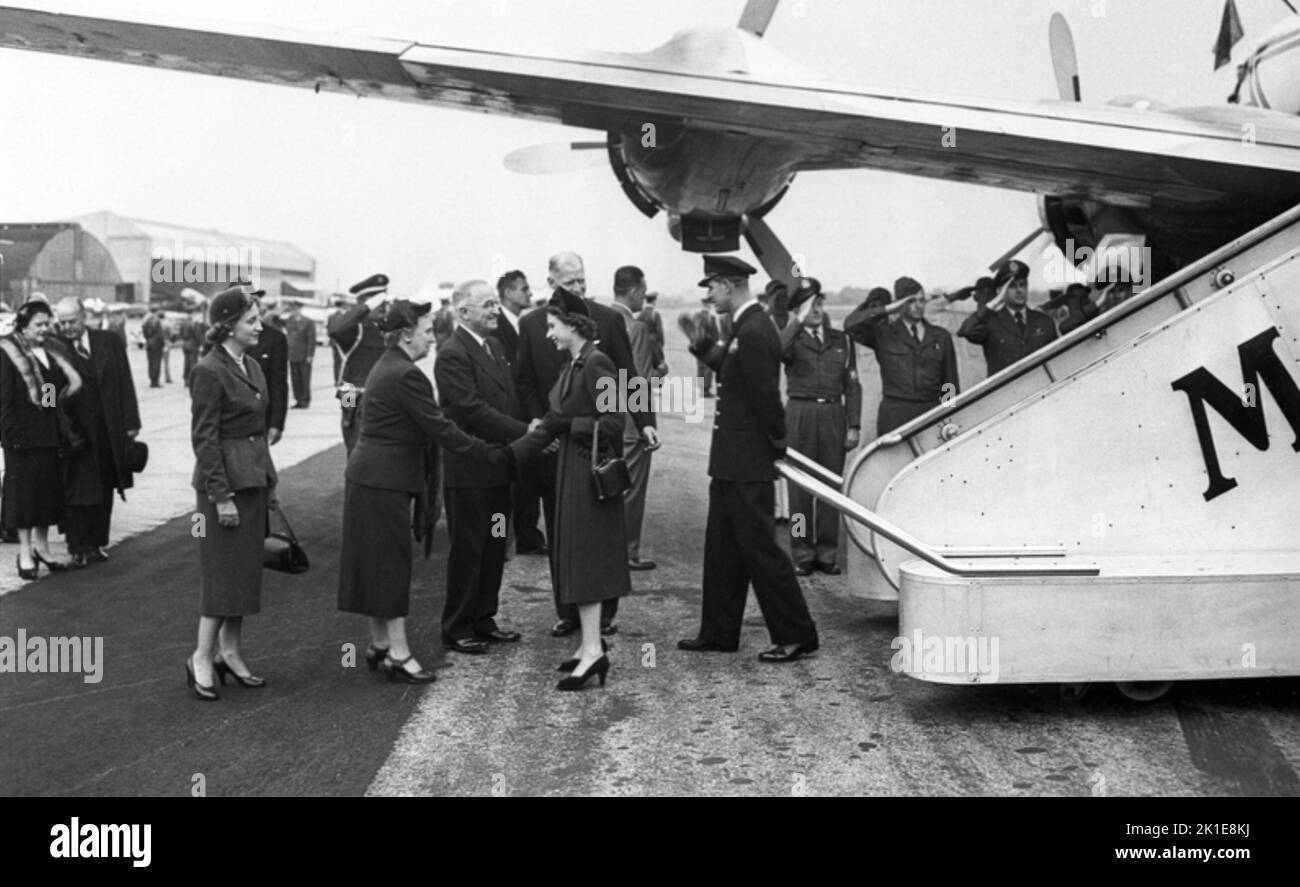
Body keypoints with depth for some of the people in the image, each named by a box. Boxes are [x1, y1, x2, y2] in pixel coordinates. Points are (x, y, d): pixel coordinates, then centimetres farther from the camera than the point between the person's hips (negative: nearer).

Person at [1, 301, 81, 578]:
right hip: (24, 434, -6)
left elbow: (65, 388, 14)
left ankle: (41, 546, 22)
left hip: (51, 433, 6)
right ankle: (25, 553, 9)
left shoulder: (52, 351, 10)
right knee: (24, 490, 1)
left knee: (50, 489, 10)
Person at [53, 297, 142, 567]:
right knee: (76, 491, 0)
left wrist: (131, 422, 1)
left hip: (109, 431, 3)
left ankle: (97, 543, 21)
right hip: (75, 431, -3)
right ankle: (77, 547, 7)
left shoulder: (109, 342, 4)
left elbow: (125, 383, 5)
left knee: (104, 490, 10)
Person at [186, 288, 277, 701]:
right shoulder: (209, 371, -14)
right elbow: (204, 438, -16)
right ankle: (202, 659, 8)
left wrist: (269, 481, 15)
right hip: (225, 481, -8)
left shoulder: (252, 366, 11)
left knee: (247, 570, 12)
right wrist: (221, 495, -18)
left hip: (254, 480, 8)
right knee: (223, 571, -3)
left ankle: (230, 653, 21)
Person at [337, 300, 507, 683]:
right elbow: (440, 429, -19)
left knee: (379, 562, 14)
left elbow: (426, 427, 16)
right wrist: (492, 454, -14)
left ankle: (380, 645, 24)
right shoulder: (406, 375, -19)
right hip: (384, 482, -10)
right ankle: (398, 654, 4)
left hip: (370, 478, 10)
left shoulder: (387, 367, 13)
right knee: (392, 562, -3)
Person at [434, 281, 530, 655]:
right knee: (467, 552, 3)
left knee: (494, 548, 15)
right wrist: (526, 432, -23)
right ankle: (456, 629, 15)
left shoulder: (494, 345, 12)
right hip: (469, 471, -8)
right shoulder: (452, 354, -16)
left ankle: (484, 620, 27)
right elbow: (473, 410, -23)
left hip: (498, 467, 8)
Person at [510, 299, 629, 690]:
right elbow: (549, 426, 16)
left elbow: (612, 423, -20)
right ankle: (590, 641, 18)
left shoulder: (596, 364, -14)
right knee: (576, 558, 11)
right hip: (572, 471, 9)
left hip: (591, 472, -9)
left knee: (583, 558, -9)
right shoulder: (572, 367, 13)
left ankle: (593, 650, -8)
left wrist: (562, 424, -16)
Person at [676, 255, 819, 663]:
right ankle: (718, 633, 26)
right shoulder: (746, 327, 11)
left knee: (760, 549, -2)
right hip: (732, 462, 11)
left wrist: (776, 446, -12)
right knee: (722, 548, 16)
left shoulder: (754, 332, -21)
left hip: (747, 464, -11)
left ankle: (796, 636, 9)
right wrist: (701, 343, 14)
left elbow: (766, 397, -23)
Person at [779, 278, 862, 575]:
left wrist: (854, 426, 5)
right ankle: (802, 554, 7)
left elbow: (852, 386, 12)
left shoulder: (842, 341, 14)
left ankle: (827, 553, 11)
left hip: (833, 416, 2)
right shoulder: (792, 339, 6)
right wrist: (799, 321, -17)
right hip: (800, 415, -2)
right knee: (800, 487, 0)